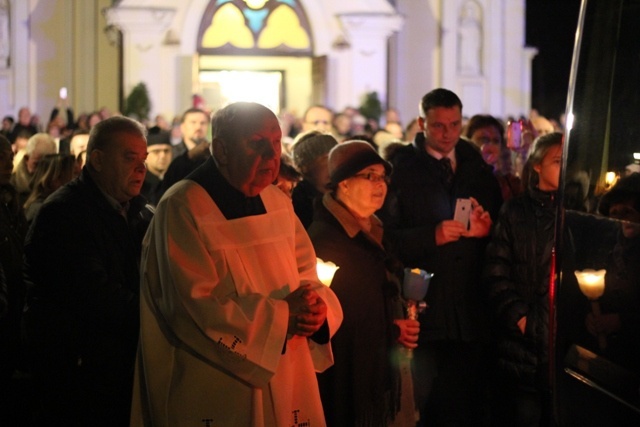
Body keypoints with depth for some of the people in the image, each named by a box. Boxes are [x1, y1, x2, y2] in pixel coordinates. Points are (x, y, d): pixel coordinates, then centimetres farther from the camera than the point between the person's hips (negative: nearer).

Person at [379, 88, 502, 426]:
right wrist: (431, 235, -20)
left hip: (471, 308, 4)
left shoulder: (478, 169, 15)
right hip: (423, 307, -4)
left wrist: (486, 228, -5)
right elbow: (387, 236, -7)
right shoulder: (401, 168, 0)